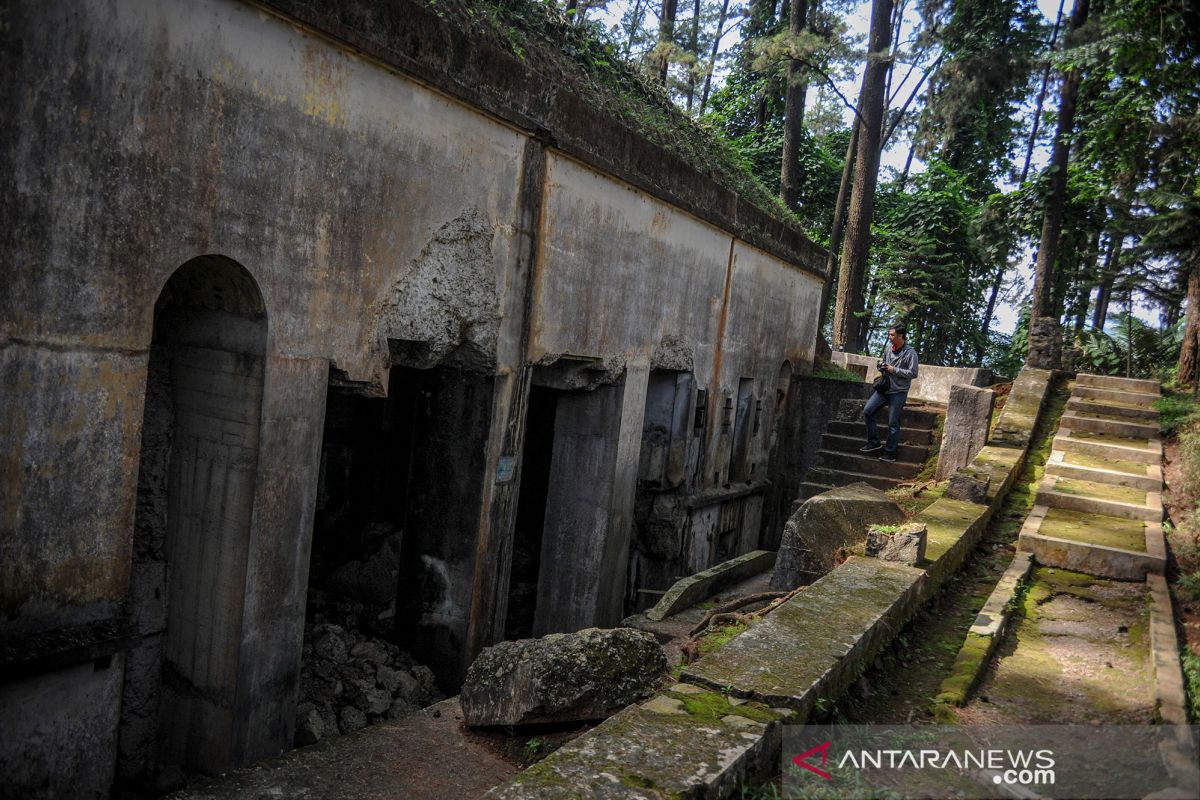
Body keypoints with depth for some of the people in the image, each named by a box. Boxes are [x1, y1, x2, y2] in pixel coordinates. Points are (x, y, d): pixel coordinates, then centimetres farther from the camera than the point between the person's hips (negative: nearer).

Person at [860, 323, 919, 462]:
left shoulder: (910, 353, -10)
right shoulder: (888, 348, 8)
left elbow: (913, 373, -15)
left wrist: (894, 370, -16)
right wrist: (882, 366, 0)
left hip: (898, 392, -6)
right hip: (884, 388, 6)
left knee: (893, 424, -1)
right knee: (867, 411, -5)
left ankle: (890, 453, 8)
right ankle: (874, 443, 7)